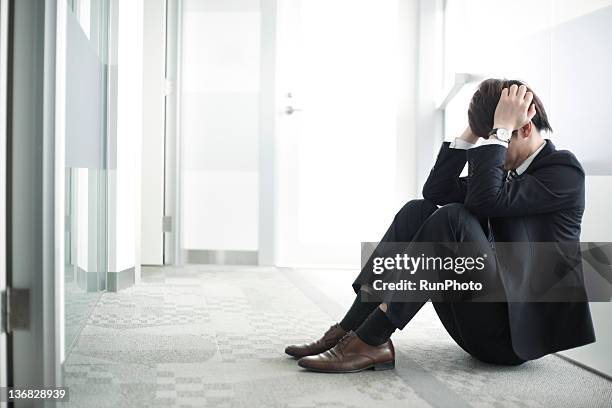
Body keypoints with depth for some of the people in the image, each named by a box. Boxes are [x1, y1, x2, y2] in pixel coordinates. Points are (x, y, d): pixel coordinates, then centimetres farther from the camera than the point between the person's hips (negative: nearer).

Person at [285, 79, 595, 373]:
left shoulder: (564, 169, -9)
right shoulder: (509, 167, 14)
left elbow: (485, 201, -26)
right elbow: (436, 192, 5)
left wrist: (500, 128, -20)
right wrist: (473, 131, 1)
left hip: (517, 328, -8)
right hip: (488, 318, 8)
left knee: (453, 218, -27)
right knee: (418, 210, -5)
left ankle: (370, 341, -25)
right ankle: (350, 329, -13)